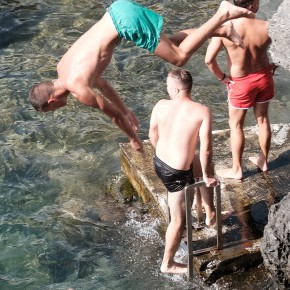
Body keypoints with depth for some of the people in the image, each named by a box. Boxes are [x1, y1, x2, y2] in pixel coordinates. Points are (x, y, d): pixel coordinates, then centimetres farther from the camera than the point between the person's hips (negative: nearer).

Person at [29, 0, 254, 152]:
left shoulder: (79, 90, -10)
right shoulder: (63, 68, 16)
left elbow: (113, 114, 1)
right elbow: (100, 82, 30)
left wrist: (133, 139, 18)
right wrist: (127, 111, 38)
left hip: (127, 21, -8)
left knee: (179, 57, -2)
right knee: (168, 43, 20)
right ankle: (220, 30, 16)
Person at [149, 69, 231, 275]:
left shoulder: (161, 106, -8)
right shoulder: (202, 111, -20)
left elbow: (153, 135, 7)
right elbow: (206, 150, -20)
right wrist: (207, 177, -5)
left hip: (159, 163, 7)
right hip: (177, 173, -7)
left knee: (205, 166, 30)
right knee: (179, 220, 14)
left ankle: (211, 214, 47)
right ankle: (168, 264, 32)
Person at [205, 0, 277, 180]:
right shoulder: (267, 27, -20)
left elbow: (209, 59, -24)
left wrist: (222, 77, -7)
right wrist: (274, 65, 8)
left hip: (241, 82, -2)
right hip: (264, 77, 3)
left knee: (236, 125, 15)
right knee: (263, 120, 22)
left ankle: (237, 169, 25)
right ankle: (263, 161, 40)